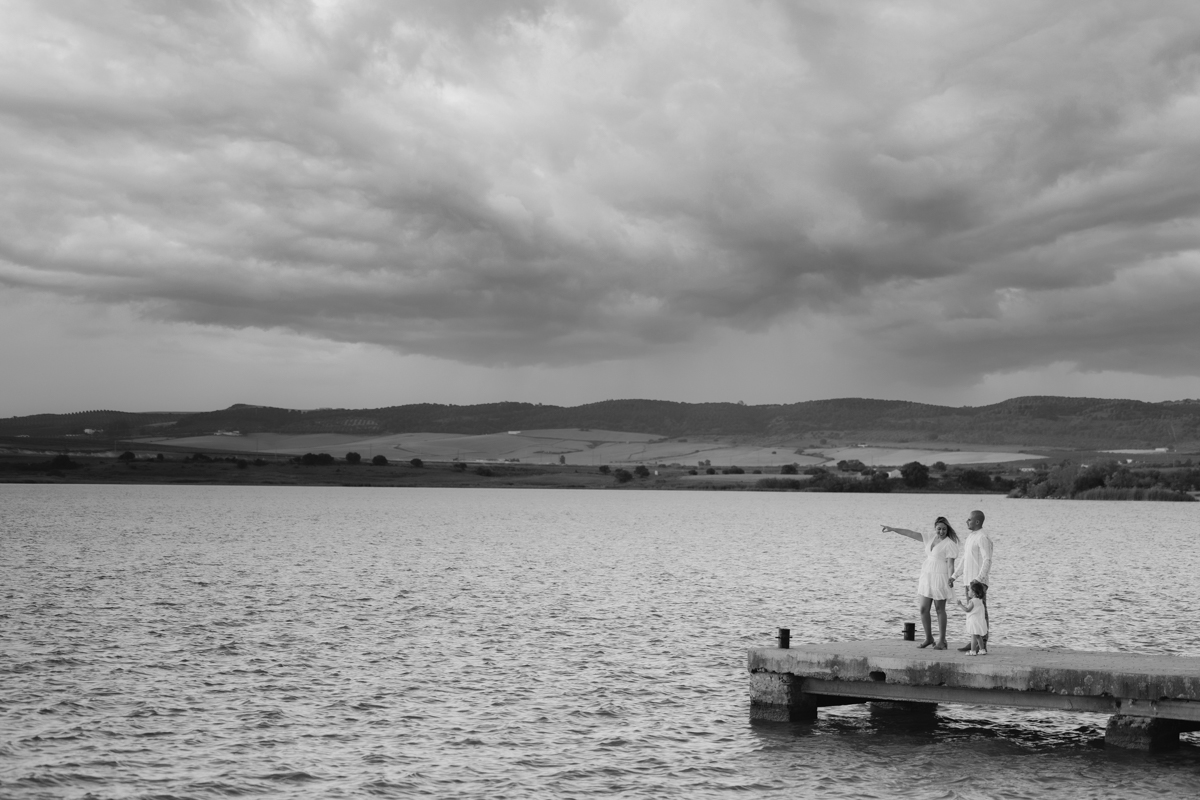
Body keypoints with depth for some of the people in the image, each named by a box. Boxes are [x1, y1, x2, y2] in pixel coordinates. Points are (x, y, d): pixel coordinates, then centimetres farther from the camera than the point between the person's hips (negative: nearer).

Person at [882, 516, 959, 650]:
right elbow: (911, 533, 8)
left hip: (940, 578, -6)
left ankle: (942, 641, 9)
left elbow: (950, 565, -14)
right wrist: (893, 529, 4)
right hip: (926, 577, 6)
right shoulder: (930, 538, 10)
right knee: (923, 608, 5)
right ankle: (928, 638, 19)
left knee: (940, 609, 0)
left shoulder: (950, 544, -9)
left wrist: (950, 581, -21)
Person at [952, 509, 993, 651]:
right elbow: (964, 559, 23)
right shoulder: (970, 537, 17)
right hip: (969, 581, 9)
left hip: (979, 582, -9)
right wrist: (954, 576, 19)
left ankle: (982, 644, -3)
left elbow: (987, 561, -20)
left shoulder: (983, 538, -12)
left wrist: (979, 579, -28)